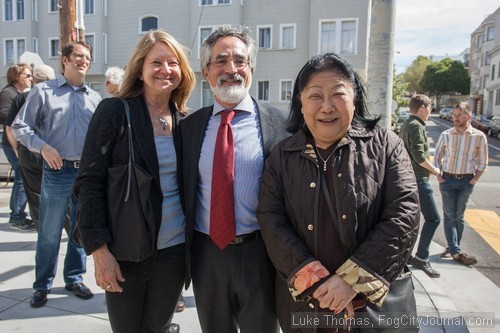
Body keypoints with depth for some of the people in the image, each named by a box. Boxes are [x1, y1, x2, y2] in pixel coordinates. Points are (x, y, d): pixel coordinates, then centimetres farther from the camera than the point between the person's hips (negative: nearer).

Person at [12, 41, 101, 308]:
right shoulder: (44, 91, 2)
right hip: (57, 171, -3)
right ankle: (42, 285, 22)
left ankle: (75, 278, 29)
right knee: (49, 232, 4)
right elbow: (19, 126, 1)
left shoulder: (94, 98, 11)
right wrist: (42, 147, -13)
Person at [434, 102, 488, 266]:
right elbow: (437, 157, 10)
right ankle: (456, 251, 0)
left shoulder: (479, 136, -3)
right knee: (449, 215, -2)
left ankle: (453, 247, 20)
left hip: (466, 181, 0)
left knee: (458, 216, 7)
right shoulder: (446, 135, 0)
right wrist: (439, 176, 1)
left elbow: (482, 163, 4)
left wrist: (473, 180, -4)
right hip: (447, 179, 1)